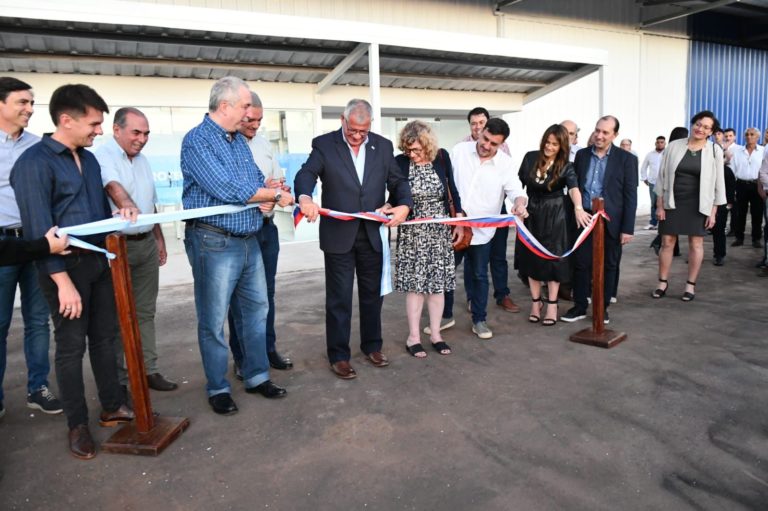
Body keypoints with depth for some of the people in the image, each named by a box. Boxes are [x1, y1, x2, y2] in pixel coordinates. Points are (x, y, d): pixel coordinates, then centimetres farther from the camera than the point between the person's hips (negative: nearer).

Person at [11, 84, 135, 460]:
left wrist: (119, 214, 0)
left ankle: (112, 407, 29)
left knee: (105, 336, 14)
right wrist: (63, 282, -21)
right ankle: (77, 425, 19)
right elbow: (39, 229, -18)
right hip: (66, 265, -7)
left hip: (99, 260, 7)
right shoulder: (34, 163, -13)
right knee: (71, 346, 4)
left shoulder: (89, 159, 11)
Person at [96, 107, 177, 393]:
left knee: (145, 311, 12)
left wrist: (159, 240, 19)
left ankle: (148, 370, 21)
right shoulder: (103, 157, -10)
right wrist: (127, 206, -52)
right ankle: (117, 380, 13)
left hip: (146, 243, 7)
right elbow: (114, 187, -32)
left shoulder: (142, 160, 14)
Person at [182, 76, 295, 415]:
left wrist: (266, 197, -8)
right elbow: (226, 188, -22)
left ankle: (257, 376, 27)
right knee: (214, 320, 4)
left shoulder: (239, 140, 14)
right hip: (214, 243, -8)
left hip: (249, 240, 8)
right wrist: (274, 195, -12)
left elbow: (257, 180, 16)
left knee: (256, 310, 13)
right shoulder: (197, 140, -12)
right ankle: (218, 388, 19)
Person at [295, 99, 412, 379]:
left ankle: (372, 346, 33)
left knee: (372, 294, 16)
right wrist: (305, 198, -40)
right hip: (338, 235, -3)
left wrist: (404, 204, -17)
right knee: (339, 299, 5)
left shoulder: (383, 146, 5)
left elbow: (398, 180, 4)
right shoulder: (324, 144, -4)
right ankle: (338, 356, 19)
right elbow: (306, 174, -17)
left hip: (373, 234, 4)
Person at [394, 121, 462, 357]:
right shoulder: (400, 161, -11)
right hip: (412, 231, -2)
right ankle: (413, 336, 14)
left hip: (439, 230, 2)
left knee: (437, 282, 7)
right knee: (414, 283, 2)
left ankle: (435, 334, 20)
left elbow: (452, 190, 4)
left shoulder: (442, 157, -6)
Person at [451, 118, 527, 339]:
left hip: (481, 230, -1)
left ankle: (479, 320, 24)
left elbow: (515, 189, -14)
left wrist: (520, 203, -37)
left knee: (480, 275, 9)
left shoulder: (504, 163, -6)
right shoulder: (460, 150, -5)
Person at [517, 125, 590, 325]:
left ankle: (551, 304, 12)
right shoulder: (530, 157, -4)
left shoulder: (566, 166, -13)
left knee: (553, 257, 1)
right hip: (532, 214, 3)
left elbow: (574, 188, -31)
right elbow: (519, 184, 5)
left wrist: (578, 208, -50)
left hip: (555, 216, -3)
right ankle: (536, 301, 21)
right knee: (532, 257, 7)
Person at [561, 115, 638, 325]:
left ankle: (602, 307, 23)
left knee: (608, 266, 9)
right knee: (581, 264, 5)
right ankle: (579, 306, 17)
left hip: (610, 222, -2)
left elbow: (630, 195, -4)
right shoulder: (582, 155, 6)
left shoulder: (626, 159, -2)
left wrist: (628, 228, -9)